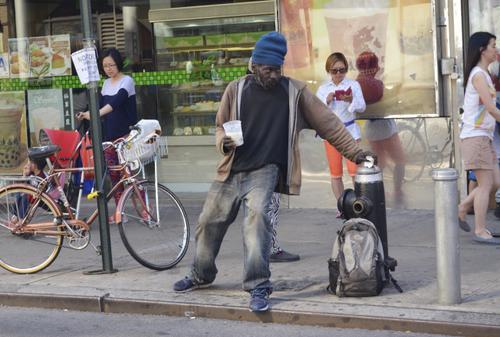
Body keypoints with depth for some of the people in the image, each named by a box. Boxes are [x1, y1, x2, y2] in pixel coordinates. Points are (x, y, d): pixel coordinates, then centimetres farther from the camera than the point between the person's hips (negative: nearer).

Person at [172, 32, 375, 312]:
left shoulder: (294, 91, -1)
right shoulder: (236, 89, 3)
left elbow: (327, 122, 3)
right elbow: (220, 126, 12)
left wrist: (354, 151, 0)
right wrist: (224, 141, -11)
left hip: (264, 170, -3)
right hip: (232, 170, 3)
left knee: (257, 215, -29)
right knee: (209, 221, 12)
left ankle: (259, 286, -25)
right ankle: (201, 276, 38)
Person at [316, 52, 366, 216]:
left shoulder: (353, 85, 2)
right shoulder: (323, 89, 6)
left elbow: (362, 107, -5)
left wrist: (351, 100, -25)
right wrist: (327, 101, -17)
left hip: (350, 130, -2)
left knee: (354, 169, -11)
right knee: (335, 173, 2)